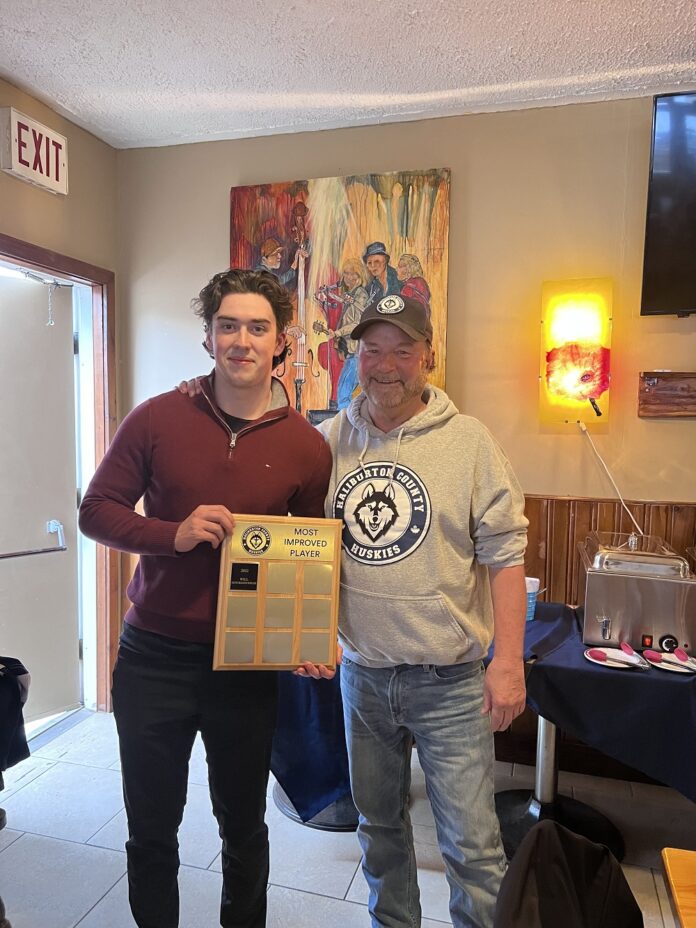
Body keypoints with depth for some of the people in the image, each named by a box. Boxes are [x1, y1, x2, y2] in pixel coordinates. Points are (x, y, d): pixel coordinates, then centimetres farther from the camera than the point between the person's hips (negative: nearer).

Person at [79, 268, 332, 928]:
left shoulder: (306, 446, -5)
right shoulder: (157, 419, -6)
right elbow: (95, 510, -2)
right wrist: (175, 534, -19)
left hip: (247, 663, 0)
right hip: (153, 657, 0)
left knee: (243, 828, 21)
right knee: (151, 830, 19)